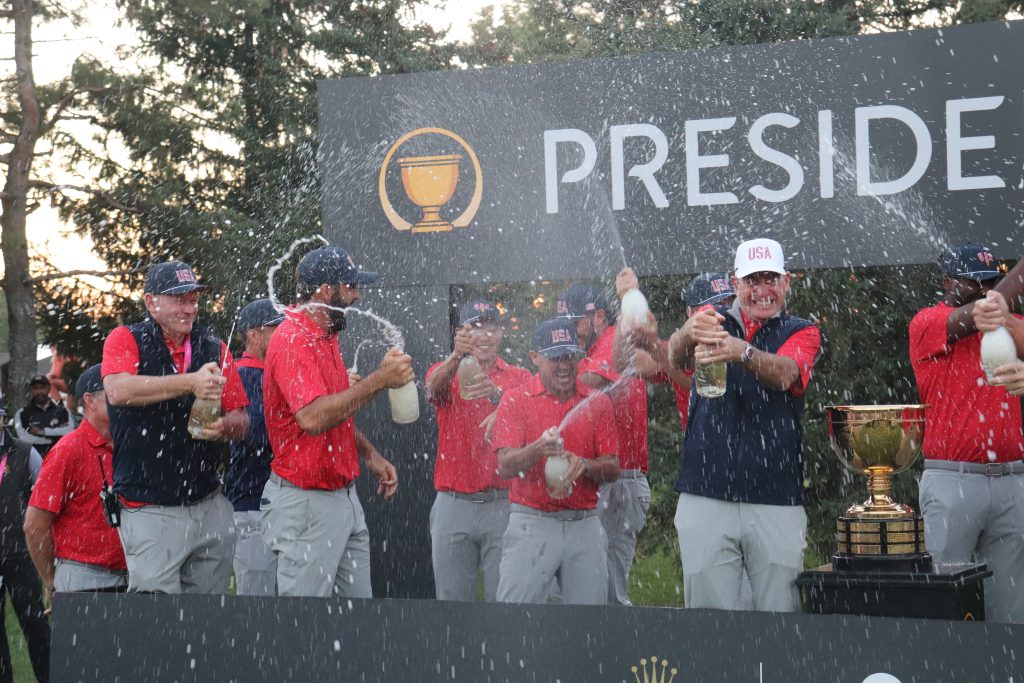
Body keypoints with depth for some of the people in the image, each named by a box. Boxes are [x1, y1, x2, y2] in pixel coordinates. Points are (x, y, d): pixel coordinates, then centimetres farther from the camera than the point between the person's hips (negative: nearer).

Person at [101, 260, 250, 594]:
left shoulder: (214, 349, 11)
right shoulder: (125, 340, -1)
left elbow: (241, 421, 13)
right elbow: (117, 391, -22)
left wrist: (223, 426, -12)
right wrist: (190, 383, -31)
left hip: (211, 508, 5)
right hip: (151, 512, -5)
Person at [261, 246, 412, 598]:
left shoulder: (325, 338, 13)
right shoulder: (292, 341, -18)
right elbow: (313, 417, -31)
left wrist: (370, 455, 13)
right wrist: (379, 380, -25)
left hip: (344, 498, 10)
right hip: (307, 502, -10)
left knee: (358, 593, 10)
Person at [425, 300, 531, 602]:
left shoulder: (518, 377, 7)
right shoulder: (445, 372, 6)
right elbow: (434, 386, -19)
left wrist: (496, 395, -34)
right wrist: (457, 356, -41)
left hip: (504, 504, 0)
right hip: (453, 506, 0)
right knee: (452, 598, 5)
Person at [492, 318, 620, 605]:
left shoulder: (597, 402, 9)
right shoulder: (515, 400, 1)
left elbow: (612, 469, 6)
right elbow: (505, 466, -9)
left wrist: (584, 465, -16)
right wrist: (538, 449, -28)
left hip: (585, 525, 3)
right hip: (532, 524, -3)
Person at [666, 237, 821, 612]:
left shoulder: (802, 332, 8)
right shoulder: (713, 321, 10)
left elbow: (785, 373, -16)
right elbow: (675, 357, -13)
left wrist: (742, 352, -38)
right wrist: (689, 334, -39)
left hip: (777, 501, 0)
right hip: (705, 497, 0)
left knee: (780, 608, 1)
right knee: (708, 610, 2)